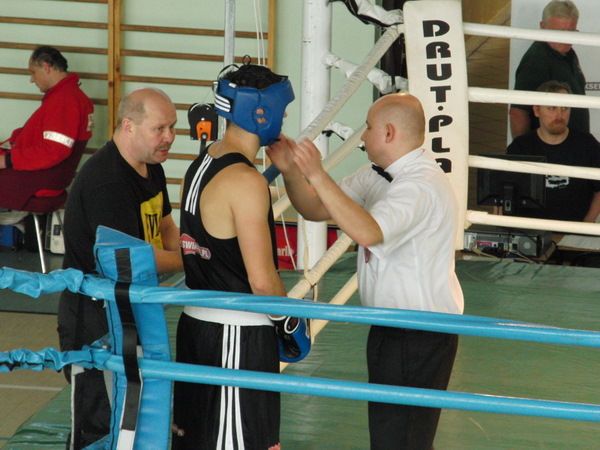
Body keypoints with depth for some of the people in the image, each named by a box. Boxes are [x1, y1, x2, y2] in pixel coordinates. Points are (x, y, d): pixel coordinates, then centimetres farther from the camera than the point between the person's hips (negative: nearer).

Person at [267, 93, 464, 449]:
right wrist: (290, 171, -8)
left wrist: (317, 176, -38)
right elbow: (317, 210, 10)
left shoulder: (422, 186, -24)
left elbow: (368, 232, -39)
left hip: (419, 336, -10)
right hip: (393, 327, 10)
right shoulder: (379, 176, 8)